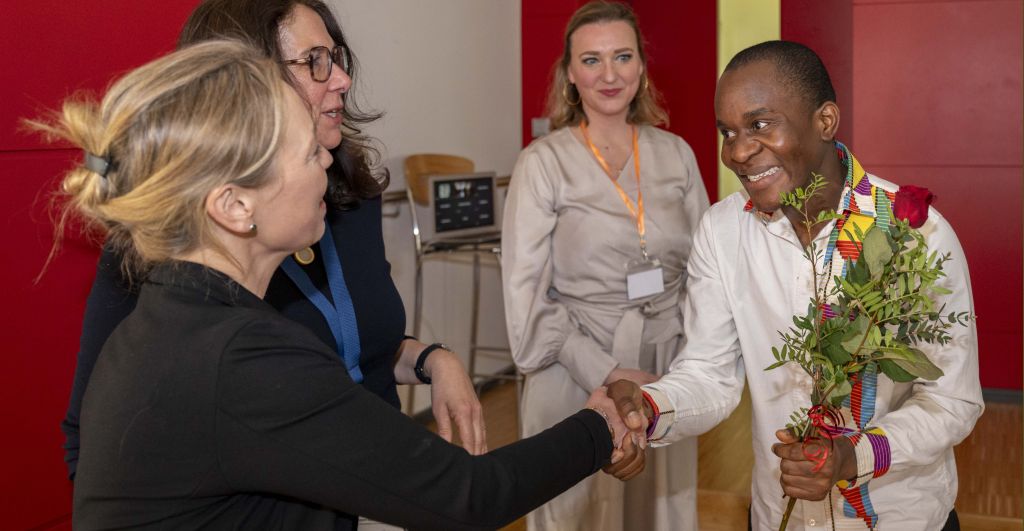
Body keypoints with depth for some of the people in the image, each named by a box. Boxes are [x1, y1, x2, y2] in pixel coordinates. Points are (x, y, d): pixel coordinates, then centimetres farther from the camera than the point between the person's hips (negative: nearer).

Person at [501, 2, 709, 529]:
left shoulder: (675, 153, 4)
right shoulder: (543, 162, -7)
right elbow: (527, 294, -10)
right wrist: (606, 374, -17)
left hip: (667, 373, 4)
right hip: (578, 378, -3)